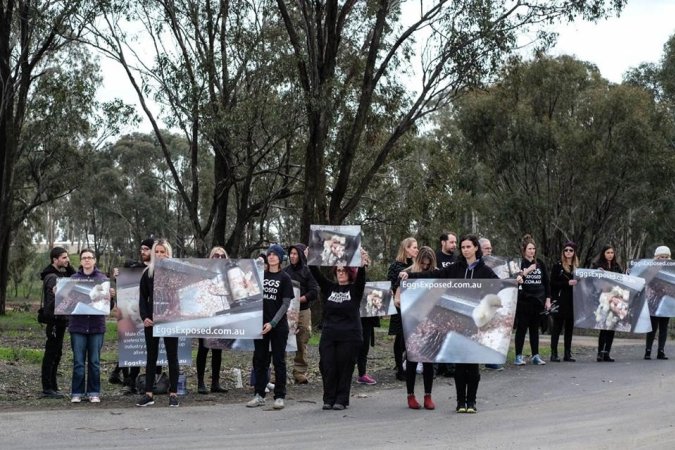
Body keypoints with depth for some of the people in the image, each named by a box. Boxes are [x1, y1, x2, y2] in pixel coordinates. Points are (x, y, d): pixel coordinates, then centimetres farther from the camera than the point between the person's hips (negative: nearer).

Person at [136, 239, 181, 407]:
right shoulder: (148, 273, 6)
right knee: (151, 357, 6)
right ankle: (148, 394, 9)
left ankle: (173, 394, 6)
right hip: (152, 320, 2)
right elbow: (142, 297, 7)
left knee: (172, 357, 3)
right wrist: (144, 316, -7)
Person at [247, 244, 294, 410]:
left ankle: (279, 397, 6)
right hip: (260, 324, 4)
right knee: (259, 360, 7)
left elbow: (286, 303, -6)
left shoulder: (285, 278, -1)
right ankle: (259, 395, 14)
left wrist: (272, 323, -14)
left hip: (278, 326, -4)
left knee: (279, 361, 2)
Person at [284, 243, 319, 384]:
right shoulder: (285, 271, 10)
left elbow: (314, 292, -5)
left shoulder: (307, 272, 1)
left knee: (301, 344, 2)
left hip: (302, 312, -2)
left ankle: (300, 373, 7)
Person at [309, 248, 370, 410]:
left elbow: (361, 277, -15)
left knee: (344, 368, 0)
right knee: (327, 368, 1)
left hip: (350, 336, -3)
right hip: (328, 335, 3)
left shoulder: (355, 290, 3)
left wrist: (363, 264, -32)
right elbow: (317, 274, 2)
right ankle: (329, 399, 12)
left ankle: (341, 400, 10)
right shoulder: (329, 288, 11)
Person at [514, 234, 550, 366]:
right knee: (521, 328, -2)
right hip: (523, 301, -4)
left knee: (535, 328, 9)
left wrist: (548, 299, 8)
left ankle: (535, 356, 13)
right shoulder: (519, 263, -2)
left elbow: (546, 282, 13)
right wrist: (525, 272, -22)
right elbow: (513, 279, -12)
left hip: (538, 301, 4)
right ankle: (518, 356, 3)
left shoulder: (540, 263, 10)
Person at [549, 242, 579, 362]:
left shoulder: (577, 267, 12)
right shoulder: (558, 266, -2)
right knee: (557, 327, -1)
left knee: (569, 327, 7)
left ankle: (567, 353, 12)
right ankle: (554, 353, 2)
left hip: (572, 302, 5)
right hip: (560, 301, -4)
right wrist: (567, 283, -16)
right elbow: (552, 283, -7)